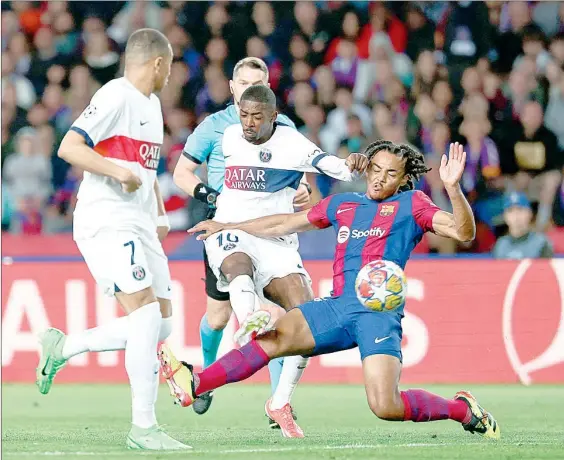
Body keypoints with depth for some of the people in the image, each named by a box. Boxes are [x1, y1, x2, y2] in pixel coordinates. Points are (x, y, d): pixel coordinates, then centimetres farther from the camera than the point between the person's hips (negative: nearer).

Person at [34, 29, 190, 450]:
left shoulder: (152, 104, 20)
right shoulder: (116, 97, -10)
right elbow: (69, 147, -18)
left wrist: (160, 214, 21)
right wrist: (121, 172, -24)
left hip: (140, 226, 10)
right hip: (106, 222, -10)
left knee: (159, 325, 5)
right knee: (146, 311, -19)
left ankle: (61, 348, 18)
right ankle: (143, 427, -17)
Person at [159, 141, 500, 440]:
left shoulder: (411, 204, 7)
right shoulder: (342, 205, 22)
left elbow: (464, 232, -4)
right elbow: (287, 224, 32)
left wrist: (453, 188, -21)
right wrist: (228, 227, 35)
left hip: (378, 313, -5)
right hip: (337, 306, 5)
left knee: (387, 408, -19)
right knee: (273, 337, -18)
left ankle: (463, 410, 3)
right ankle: (194, 384, -27)